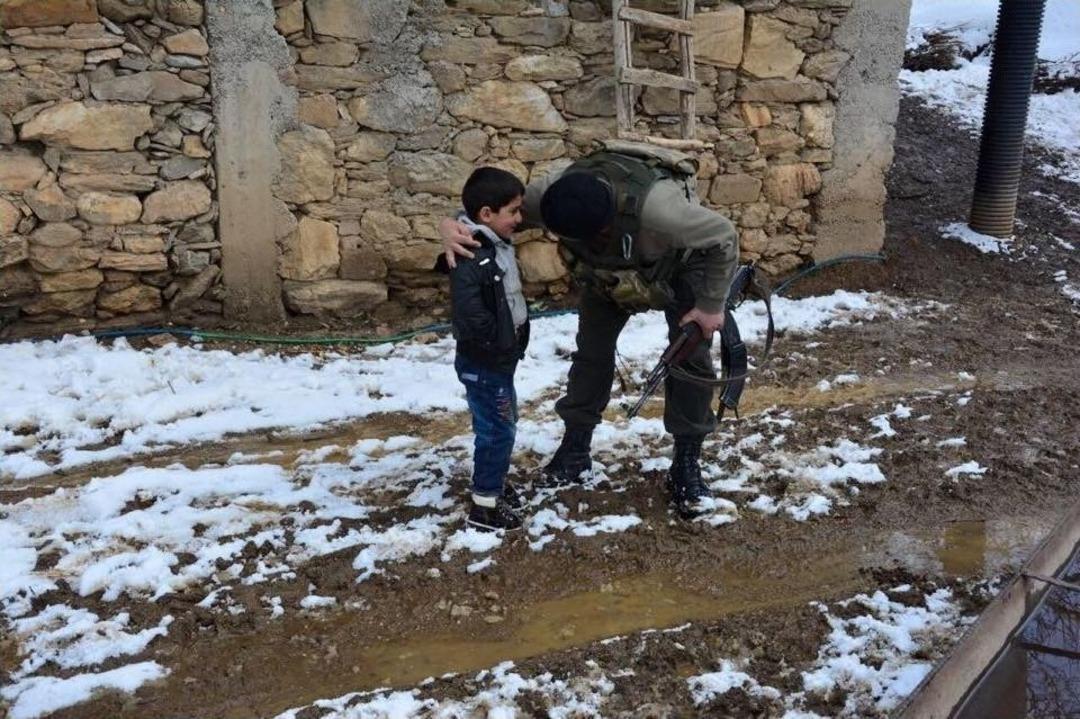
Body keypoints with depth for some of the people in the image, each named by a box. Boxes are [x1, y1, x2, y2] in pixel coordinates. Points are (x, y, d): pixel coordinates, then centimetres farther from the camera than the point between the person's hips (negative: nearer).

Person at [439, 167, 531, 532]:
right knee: (497, 430, -1)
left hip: (499, 358, 10)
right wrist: (503, 339, -20)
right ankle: (484, 505, 11)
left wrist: (511, 342, 10)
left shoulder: (498, 245, 5)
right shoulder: (471, 261, -26)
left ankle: (492, 484, 39)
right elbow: (470, 318, -32)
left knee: (502, 426, 21)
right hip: (484, 363, -9)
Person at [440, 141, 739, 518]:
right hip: (613, 267, 4)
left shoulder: (656, 206, -49)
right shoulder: (550, 192, -36)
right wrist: (453, 225, -43)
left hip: (681, 265, -4)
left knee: (690, 356, -7)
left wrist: (712, 305, -25)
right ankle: (575, 448, 16)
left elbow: (725, 238, -33)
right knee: (592, 349, 3)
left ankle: (687, 463, 6)